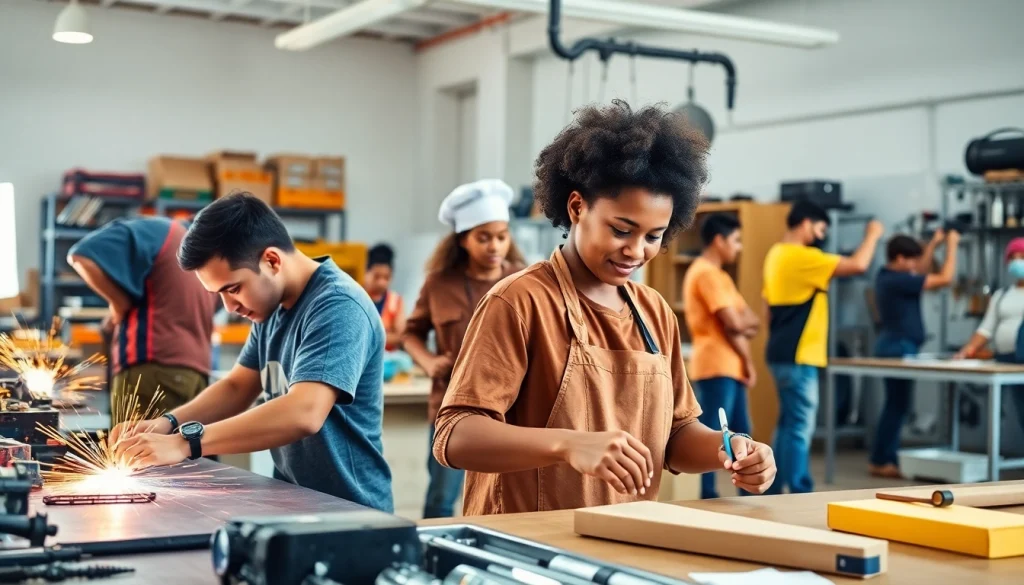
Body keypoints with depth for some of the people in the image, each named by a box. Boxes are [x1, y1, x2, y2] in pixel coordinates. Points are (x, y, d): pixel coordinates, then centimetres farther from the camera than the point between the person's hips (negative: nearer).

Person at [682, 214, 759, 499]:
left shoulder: (716, 274, 20)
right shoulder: (707, 273, -12)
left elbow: (752, 323, 14)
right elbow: (734, 323, -20)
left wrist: (744, 330, -7)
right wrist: (745, 320, 2)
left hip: (730, 366, 10)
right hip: (716, 367, -10)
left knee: (741, 434, 13)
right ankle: (706, 497, -6)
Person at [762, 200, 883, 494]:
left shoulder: (777, 254, 13)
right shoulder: (801, 257, -17)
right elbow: (858, 265, -19)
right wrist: (872, 235, -2)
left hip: (784, 353, 10)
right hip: (798, 356, -10)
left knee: (788, 424, 15)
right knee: (800, 428, -7)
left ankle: (774, 491, 19)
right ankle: (800, 495, -6)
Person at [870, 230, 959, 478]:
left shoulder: (888, 276, 9)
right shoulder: (897, 280, -20)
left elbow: (920, 271, 26)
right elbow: (945, 279, -18)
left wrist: (934, 243, 19)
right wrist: (952, 245, -8)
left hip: (894, 345, 11)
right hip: (899, 347, -11)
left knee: (895, 404, 15)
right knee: (898, 405, -5)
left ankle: (884, 458, 18)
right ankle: (882, 462, -1)